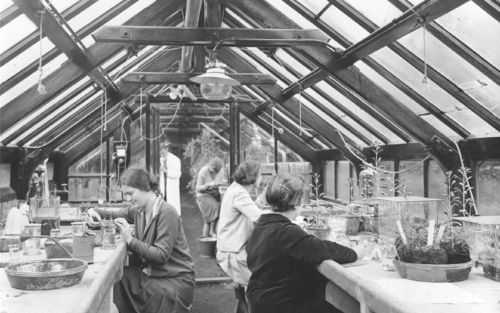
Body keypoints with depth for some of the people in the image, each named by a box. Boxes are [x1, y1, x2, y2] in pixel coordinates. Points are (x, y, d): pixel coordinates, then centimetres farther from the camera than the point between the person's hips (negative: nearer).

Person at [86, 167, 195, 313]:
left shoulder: (167, 213, -19)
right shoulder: (139, 209, 4)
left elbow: (161, 255, -22)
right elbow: (115, 214, 21)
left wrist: (130, 239, -21)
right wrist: (95, 213, -1)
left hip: (176, 278, -7)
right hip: (149, 272, 7)